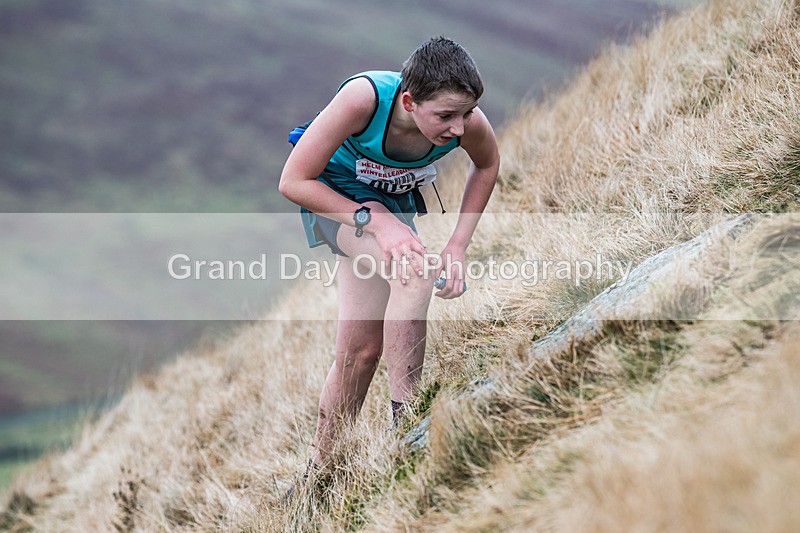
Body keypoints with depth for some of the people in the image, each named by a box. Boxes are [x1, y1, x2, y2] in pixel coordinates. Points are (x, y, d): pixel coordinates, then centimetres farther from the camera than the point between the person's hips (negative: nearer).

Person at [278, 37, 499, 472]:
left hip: (393, 199, 5)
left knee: (360, 350, 5)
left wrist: (458, 246, -9)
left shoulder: (469, 123, -28)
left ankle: (320, 470, 21)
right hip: (334, 190, -4)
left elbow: (487, 165, -1)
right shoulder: (363, 98, -38)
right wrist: (374, 220, -35)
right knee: (413, 270, -33)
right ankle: (406, 418, -24)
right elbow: (293, 182, -28)